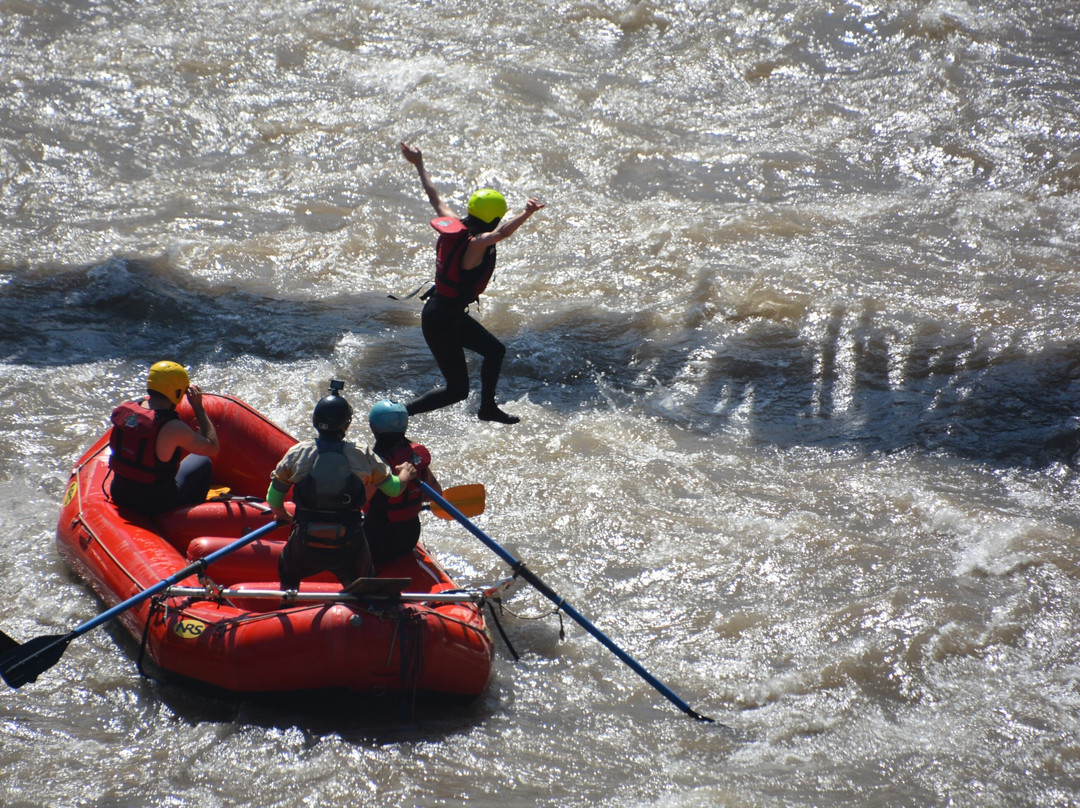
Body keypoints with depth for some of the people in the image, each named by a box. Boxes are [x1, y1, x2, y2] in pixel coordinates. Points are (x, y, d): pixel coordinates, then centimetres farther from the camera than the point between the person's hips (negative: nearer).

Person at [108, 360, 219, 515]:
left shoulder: (123, 409, -10)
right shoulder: (173, 428, -27)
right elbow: (212, 448, -14)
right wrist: (198, 408, -9)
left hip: (119, 496, 6)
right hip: (155, 506, -6)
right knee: (202, 462, 18)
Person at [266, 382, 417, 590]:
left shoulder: (297, 453, -7)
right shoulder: (363, 456, -7)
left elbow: (274, 500, 1)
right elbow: (393, 489, 6)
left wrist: (282, 515, 24)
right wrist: (403, 478, 30)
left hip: (306, 546, 0)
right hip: (350, 548, 0)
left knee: (287, 576, 32)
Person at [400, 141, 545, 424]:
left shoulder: (454, 227, -3)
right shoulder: (476, 243, -26)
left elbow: (434, 197, 11)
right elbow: (501, 233, -48)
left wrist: (419, 164, 24)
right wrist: (526, 214, -61)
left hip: (451, 313, 10)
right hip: (441, 320, -10)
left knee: (495, 350, 24)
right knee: (457, 390, -2)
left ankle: (488, 408, 40)